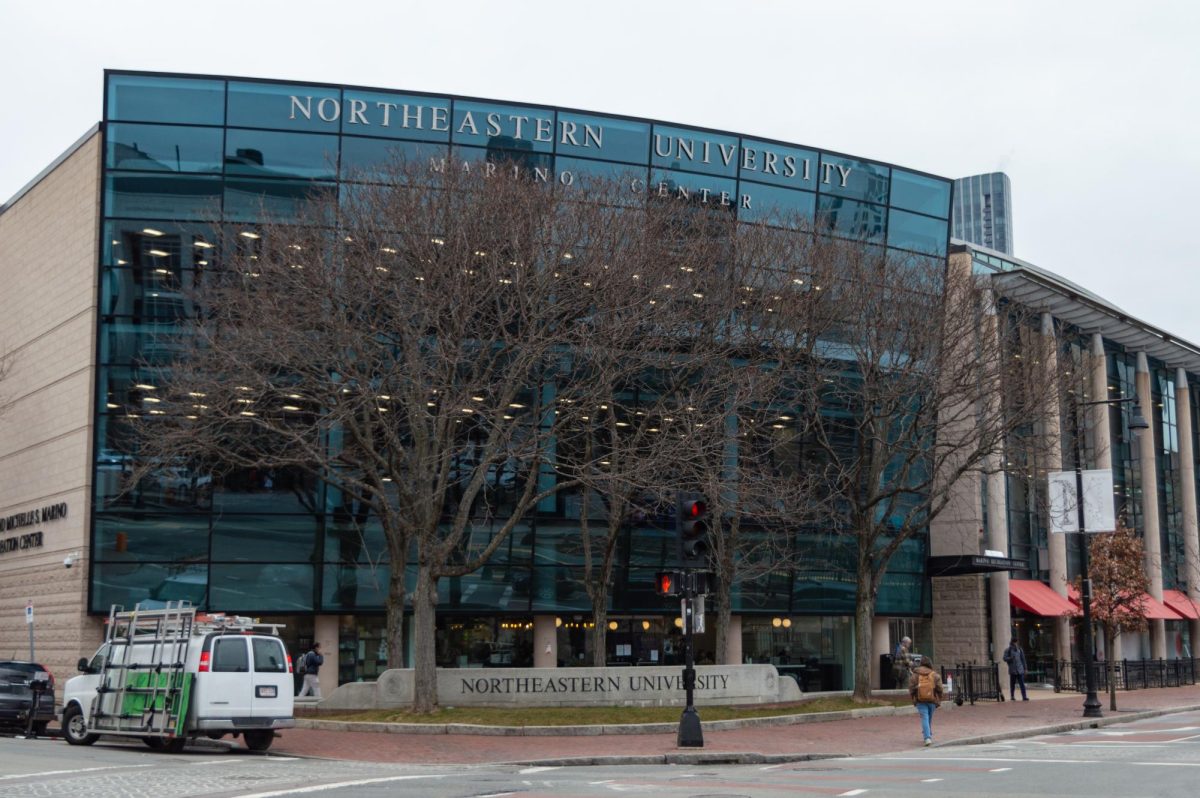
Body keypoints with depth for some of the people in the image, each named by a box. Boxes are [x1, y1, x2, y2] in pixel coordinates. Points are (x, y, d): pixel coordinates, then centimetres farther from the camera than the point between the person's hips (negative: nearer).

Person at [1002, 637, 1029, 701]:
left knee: (1022, 684, -7)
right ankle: (1012, 696, 18)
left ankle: (1024, 697, -11)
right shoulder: (1008, 650, 1)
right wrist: (1010, 658, -23)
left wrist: (1025, 668, 13)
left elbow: (1023, 659, 15)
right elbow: (1005, 658, -3)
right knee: (1012, 684, 6)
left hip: (1020, 670, 2)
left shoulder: (1019, 649, 11)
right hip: (1012, 670, -2)